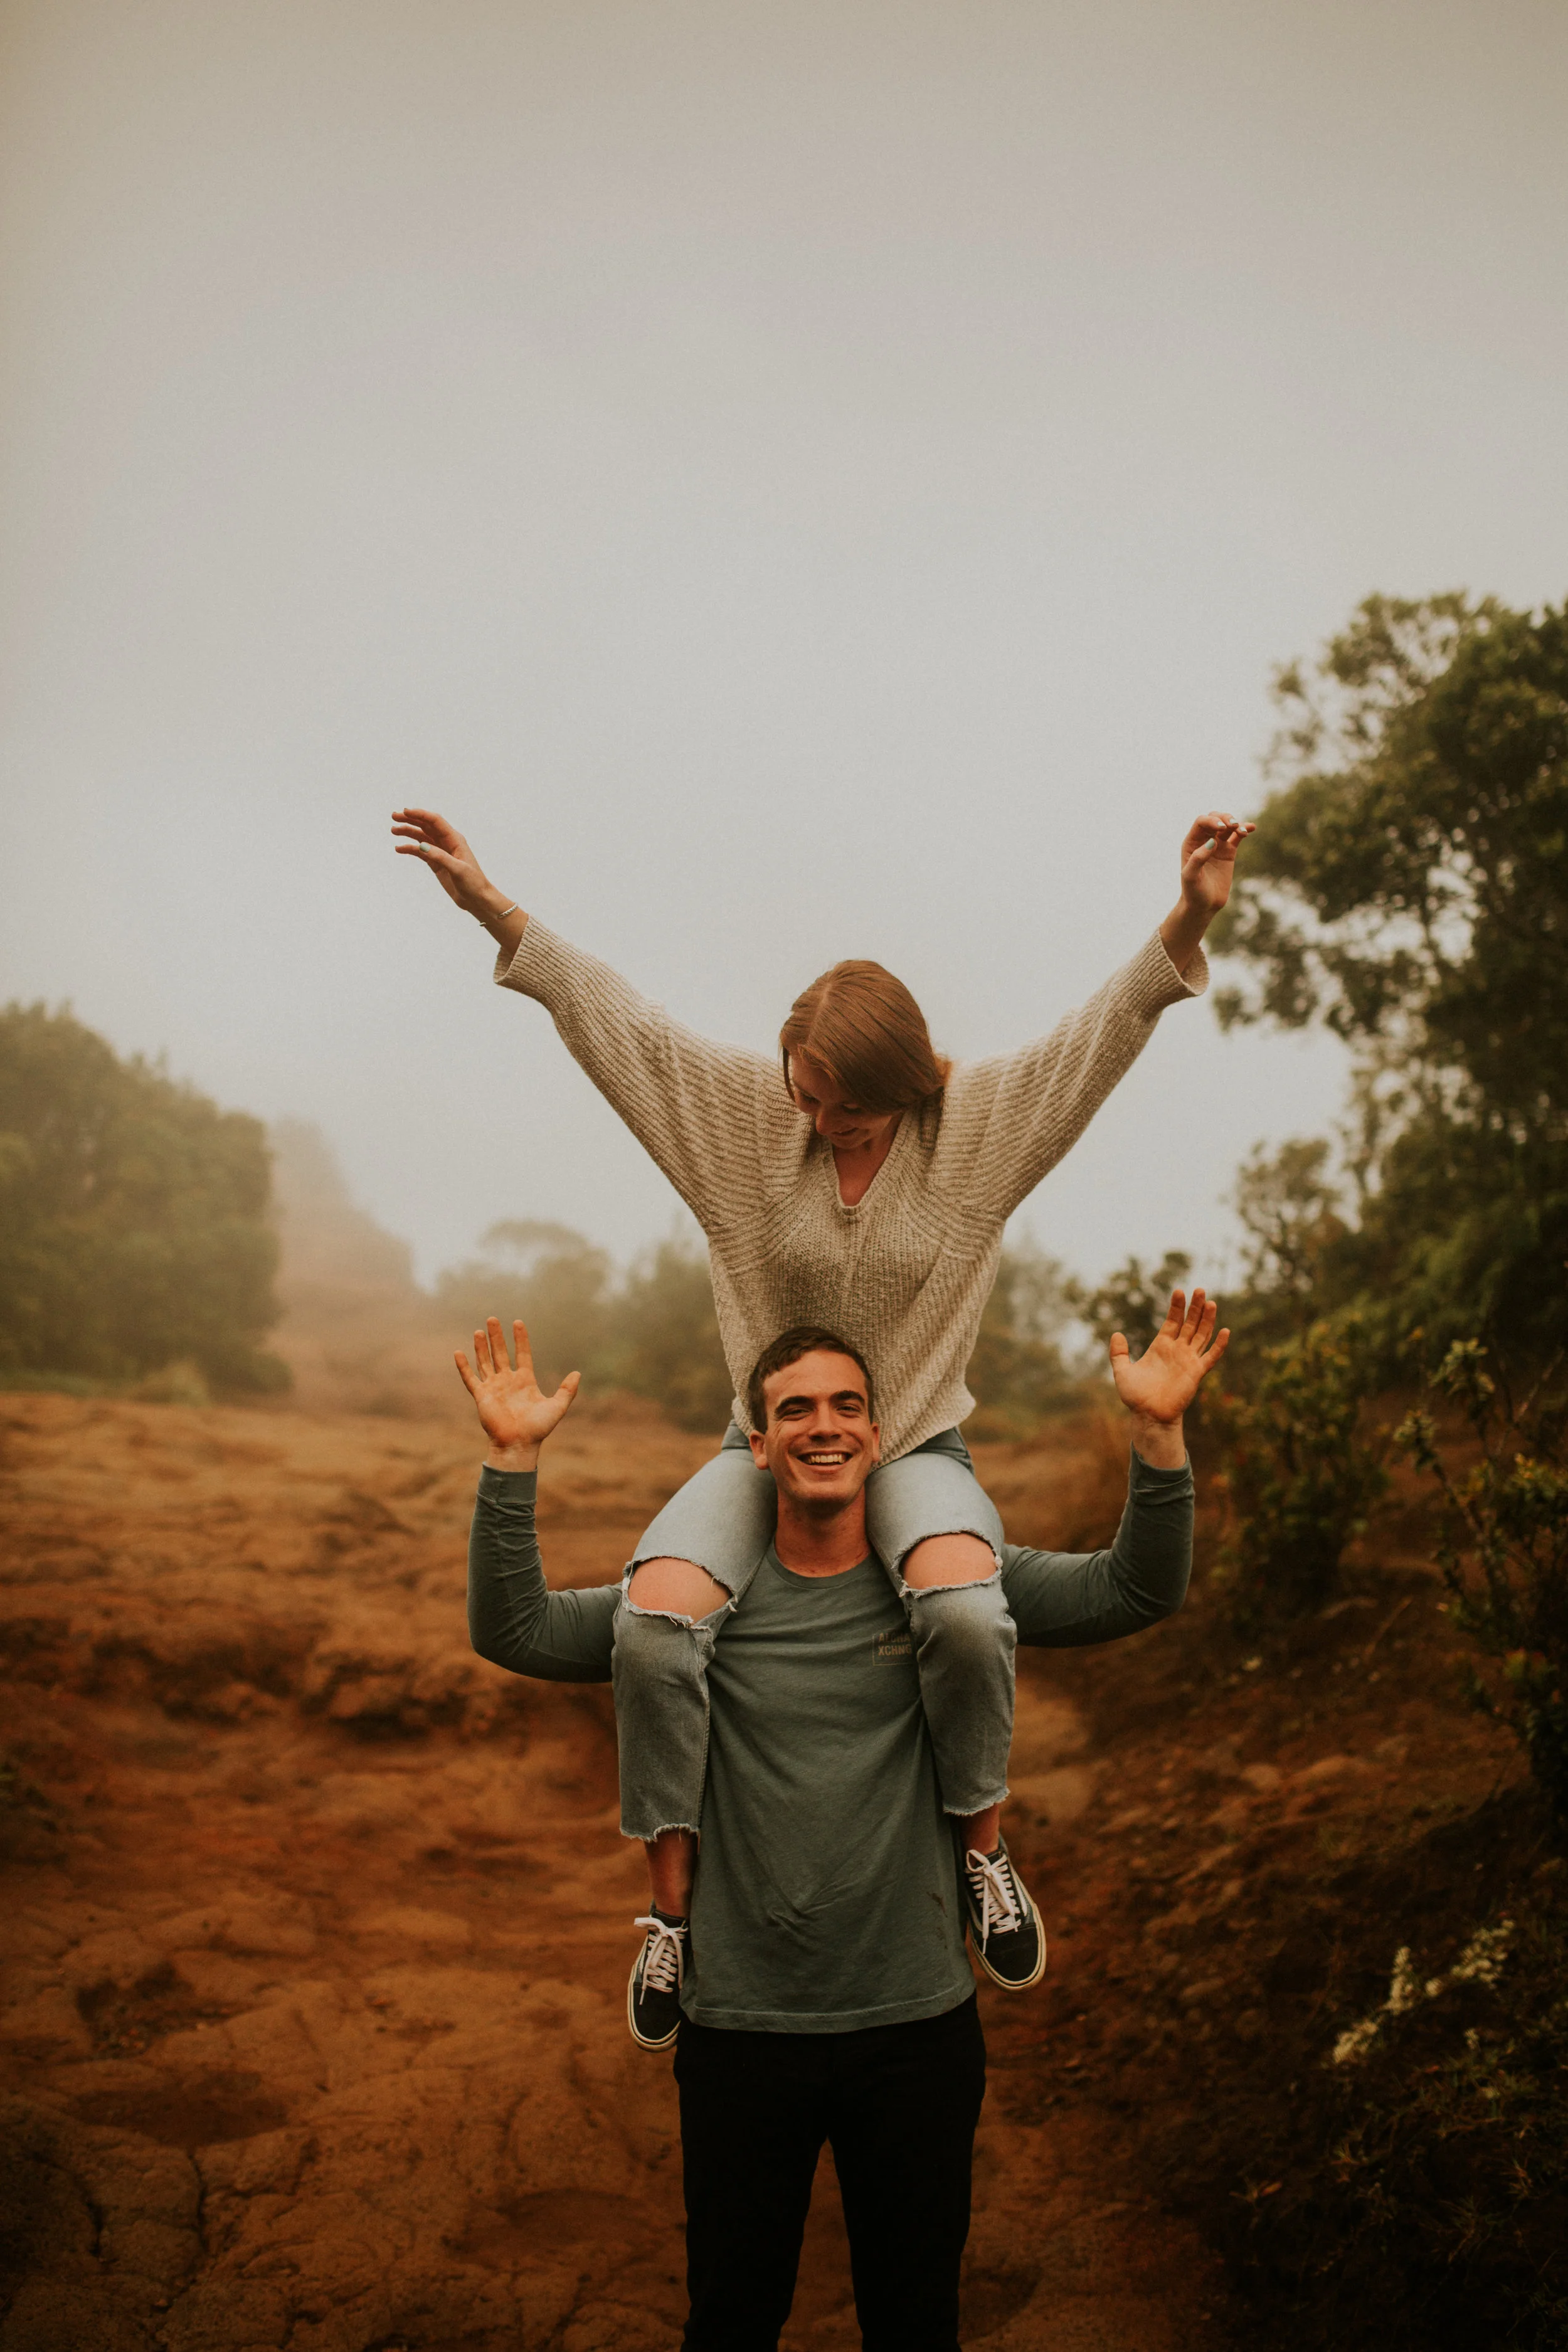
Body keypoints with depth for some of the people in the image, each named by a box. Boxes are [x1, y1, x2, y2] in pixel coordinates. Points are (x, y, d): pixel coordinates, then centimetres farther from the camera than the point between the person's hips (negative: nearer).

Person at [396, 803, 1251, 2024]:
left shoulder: (979, 1127, -6)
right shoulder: (745, 1111, -4)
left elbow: (1104, 1030, -15)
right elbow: (610, 1013, -6)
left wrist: (1189, 926, -29)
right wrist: (488, 903, -10)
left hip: (916, 1449, -1)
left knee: (965, 1611, -34)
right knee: (654, 1623, -26)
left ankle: (984, 1845, -6)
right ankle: (674, 1902, -8)